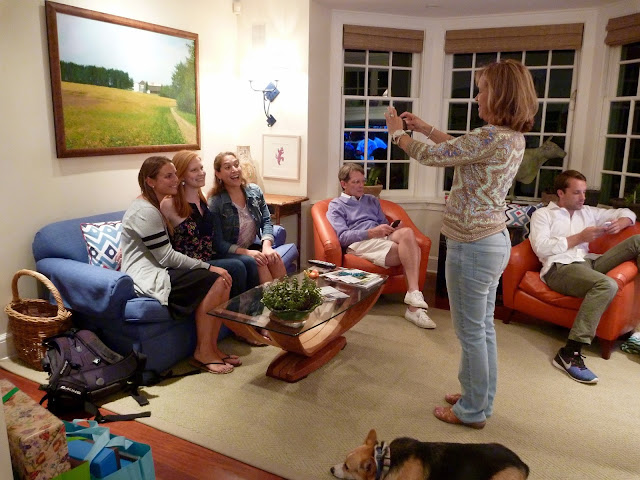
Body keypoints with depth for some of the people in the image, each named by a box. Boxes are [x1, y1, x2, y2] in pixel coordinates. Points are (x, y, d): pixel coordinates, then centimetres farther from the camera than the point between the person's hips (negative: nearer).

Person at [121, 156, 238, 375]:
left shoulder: (153, 206, 16)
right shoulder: (145, 212, -16)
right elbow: (167, 257, -19)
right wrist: (208, 267, -16)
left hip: (157, 271, 10)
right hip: (146, 278, -10)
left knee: (221, 281, -9)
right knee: (214, 281, -22)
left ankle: (211, 347, -3)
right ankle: (202, 353, -11)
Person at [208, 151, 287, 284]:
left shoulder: (255, 191, 2)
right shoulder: (214, 203, -13)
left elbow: (266, 221, 2)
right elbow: (219, 243, -13)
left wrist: (266, 246, -16)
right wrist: (247, 253, -24)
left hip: (253, 247, 4)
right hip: (230, 254, -4)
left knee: (276, 260, -24)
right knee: (260, 267, -28)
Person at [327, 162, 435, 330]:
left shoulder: (372, 200, 33)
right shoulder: (336, 206, 14)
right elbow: (343, 237, -2)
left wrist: (393, 229, -1)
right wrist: (372, 232, -14)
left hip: (383, 240, 5)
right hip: (359, 243, -5)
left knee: (406, 232, -32)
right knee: (409, 250, -30)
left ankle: (414, 304, -37)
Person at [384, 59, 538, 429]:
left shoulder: (492, 137, -22)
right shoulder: (514, 137, 7)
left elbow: (432, 156, -13)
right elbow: (460, 148, 23)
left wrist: (398, 133, 4)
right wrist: (424, 127, 24)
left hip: (472, 247, -10)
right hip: (495, 241, 10)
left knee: (471, 332, 6)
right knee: (484, 327, 20)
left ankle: (473, 411, 24)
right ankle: (480, 398, 37)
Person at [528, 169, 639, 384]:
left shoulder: (587, 212, 28)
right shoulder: (542, 214, 10)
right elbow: (541, 248, -6)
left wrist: (620, 223, 8)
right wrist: (579, 237, -5)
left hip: (588, 261, 7)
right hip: (560, 267, -6)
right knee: (607, 285, -36)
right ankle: (569, 353, -37)